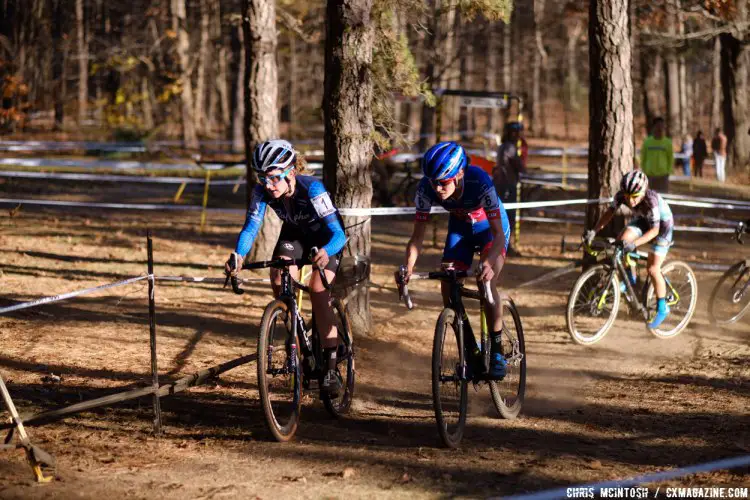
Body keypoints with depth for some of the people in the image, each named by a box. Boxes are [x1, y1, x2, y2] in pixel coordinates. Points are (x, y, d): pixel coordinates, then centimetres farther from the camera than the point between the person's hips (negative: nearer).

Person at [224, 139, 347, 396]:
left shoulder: (312, 188, -37)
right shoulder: (262, 191, -26)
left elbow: (338, 233, -42)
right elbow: (251, 227, -29)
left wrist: (325, 252, -64)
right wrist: (238, 255, -49)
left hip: (325, 238, -4)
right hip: (294, 234, 4)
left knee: (318, 292, -22)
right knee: (280, 281, -23)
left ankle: (331, 369, -16)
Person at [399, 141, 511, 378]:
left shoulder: (479, 182, -38)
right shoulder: (426, 188, -29)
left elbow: (498, 233, -37)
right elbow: (417, 236, -23)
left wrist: (487, 263, -54)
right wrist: (407, 267, -40)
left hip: (490, 227, -4)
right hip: (460, 228, 4)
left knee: (486, 284, -24)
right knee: (448, 288, -11)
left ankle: (496, 351, -9)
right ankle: (470, 351, 7)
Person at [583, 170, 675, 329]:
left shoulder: (651, 200, -39)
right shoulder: (621, 195, -26)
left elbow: (654, 230, -40)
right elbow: (609, 212, -18)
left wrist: (635, 243, -53)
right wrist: (594, 231, -32)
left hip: (662, 223, -5)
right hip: (641, 220, 5)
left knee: (653, 269, -11)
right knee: (621, 240, -22)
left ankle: (662, 308, 7)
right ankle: (629, 279, 2)